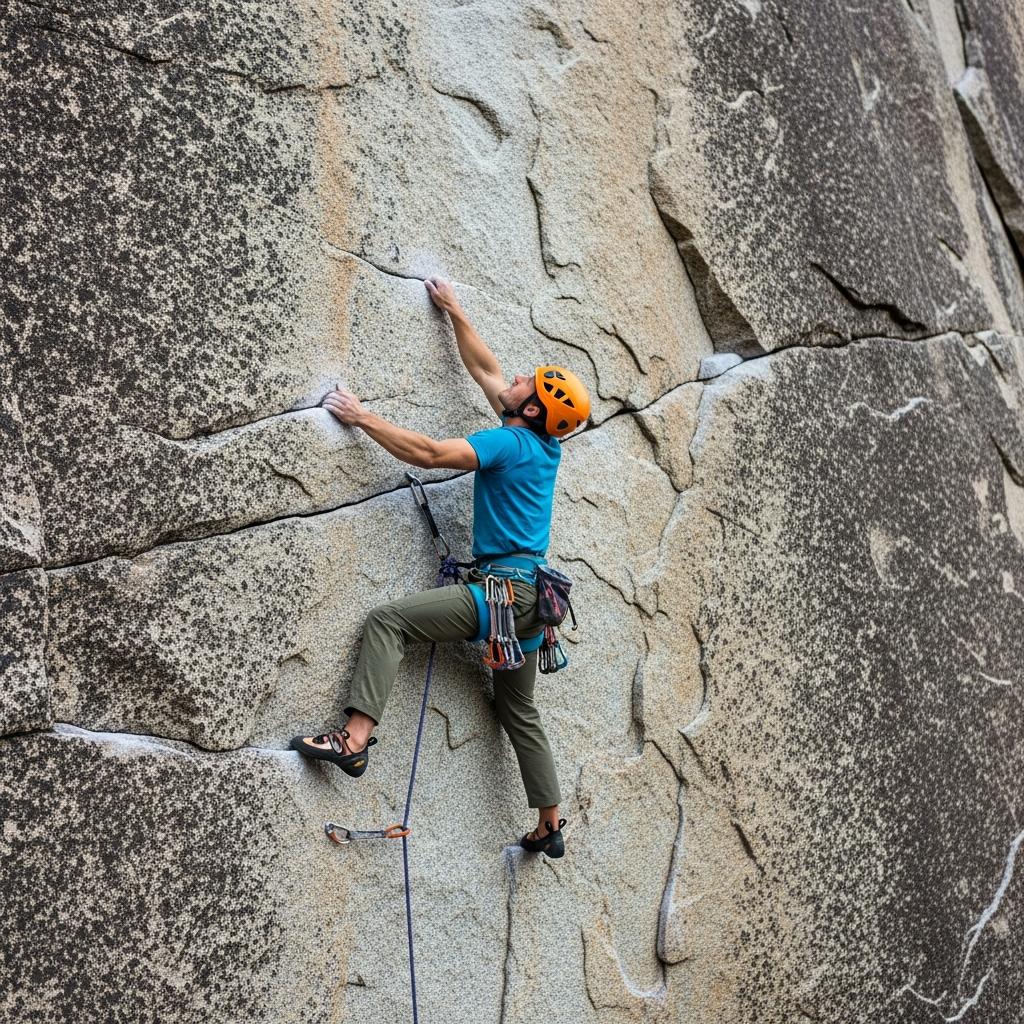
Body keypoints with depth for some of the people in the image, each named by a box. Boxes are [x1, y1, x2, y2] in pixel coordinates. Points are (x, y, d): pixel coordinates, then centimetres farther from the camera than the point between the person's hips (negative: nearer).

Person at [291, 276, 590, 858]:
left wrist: (362, 417, -13)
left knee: (388, 622, -16)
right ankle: (550, 827, 23)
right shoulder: (543, 445, 14)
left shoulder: (511, 443, -11)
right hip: (530, 596, 10)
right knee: (520, 711, 18)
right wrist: (454, 310, 28)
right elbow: (483, 368, 22)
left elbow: (428, 453, -20)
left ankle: (356, 739, -30)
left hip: (503, 587, -9)